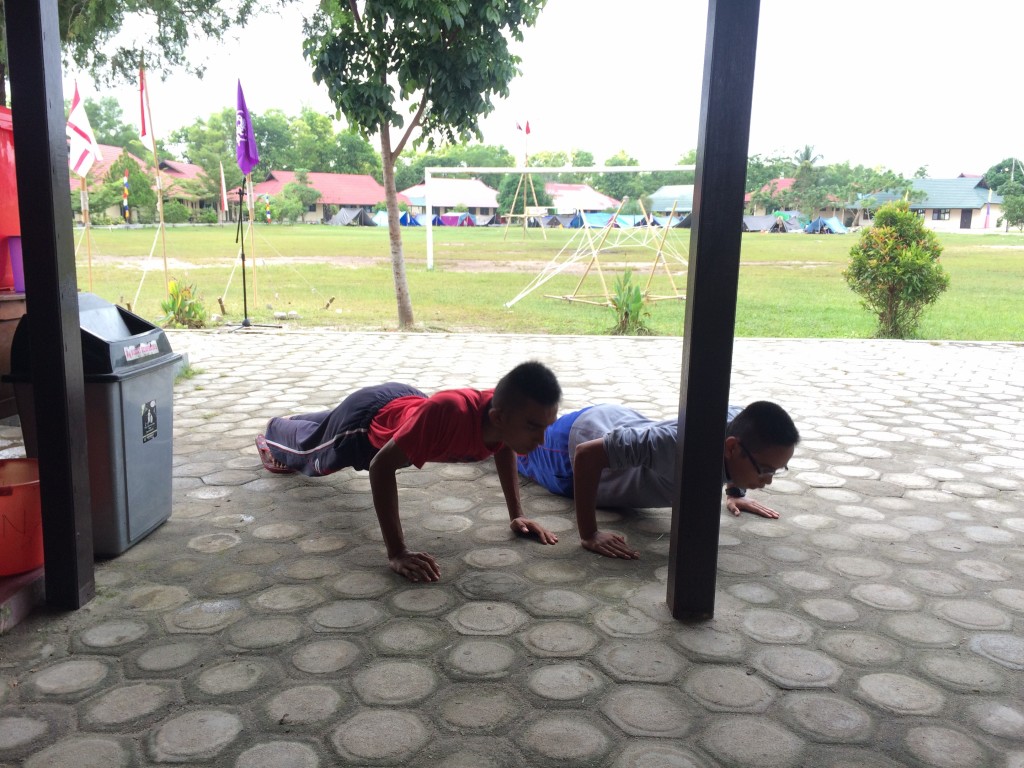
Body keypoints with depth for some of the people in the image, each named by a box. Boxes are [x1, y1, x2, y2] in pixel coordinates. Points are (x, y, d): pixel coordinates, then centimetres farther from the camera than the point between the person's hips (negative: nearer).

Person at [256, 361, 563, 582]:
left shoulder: (508, 414, -32)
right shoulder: (448, 411, -52)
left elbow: (504, 449, -6)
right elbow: (381, 465, -42)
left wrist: (517, 515, -11)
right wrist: (397, 552, -45)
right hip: (368, 416, -5)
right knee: (313, 454, 32)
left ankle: (292, 422, 73)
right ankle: (275, 430, 66)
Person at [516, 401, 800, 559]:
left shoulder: (739, 422, -29)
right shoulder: (676, 443, -51)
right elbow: (586, 454, -46)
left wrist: (735, 492, 3)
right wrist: (588, 534, -41)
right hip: (579, 438, -4)